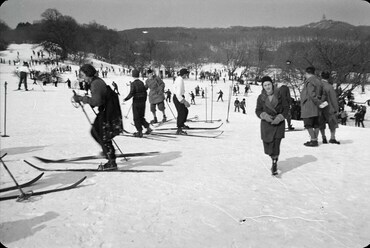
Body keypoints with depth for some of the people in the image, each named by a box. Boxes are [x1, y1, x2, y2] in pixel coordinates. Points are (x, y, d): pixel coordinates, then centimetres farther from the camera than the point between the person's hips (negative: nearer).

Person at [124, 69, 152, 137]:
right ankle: (148, 128, 8)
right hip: (142, 102, 6)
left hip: (136, 102, -6)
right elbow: (145, 92, 9)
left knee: (136, 118, 6)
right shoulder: (141, 83, 5)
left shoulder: (133, 84, -14)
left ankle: (140, 132, 8)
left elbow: (131, 94, -20)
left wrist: (125, 99, -8)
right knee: (141, 117, 19)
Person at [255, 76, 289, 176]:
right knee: (268, 144, 6)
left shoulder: (280, 95, -5)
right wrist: (264, 115, -16)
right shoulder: (261, 97, -2)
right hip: (266, 123, 2)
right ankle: (274, 159, 36)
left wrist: (280, 117, -13)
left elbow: (286, 108, 0)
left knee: (276, 144, -10)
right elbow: (258, 110, 4)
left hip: (279, 123, -2)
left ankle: (274, 165, 1)